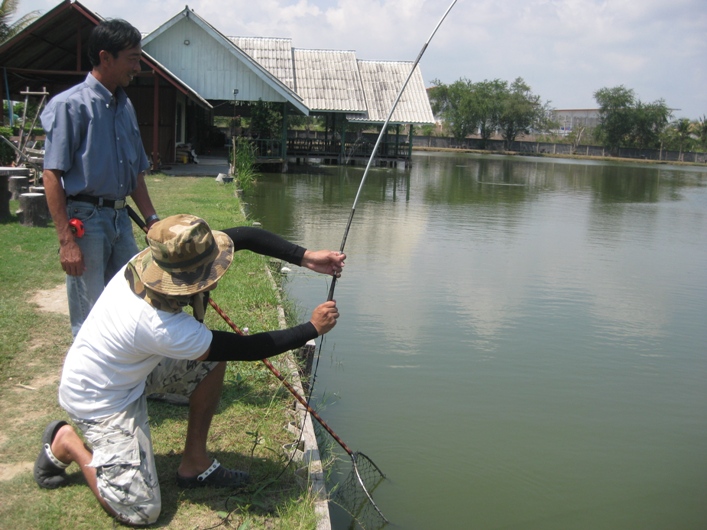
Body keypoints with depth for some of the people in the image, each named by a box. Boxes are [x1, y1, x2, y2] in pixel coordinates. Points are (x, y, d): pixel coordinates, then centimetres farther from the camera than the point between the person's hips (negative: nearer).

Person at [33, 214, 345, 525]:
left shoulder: (161, 258, -20)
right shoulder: (162, 328, -38)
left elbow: (241, 235, -14)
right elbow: (246, 349, -27)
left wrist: (305, 257, -22)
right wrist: (313, 328, -18)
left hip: (131, 368, 8)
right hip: (100, 400, -8)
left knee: (212, 359, -4)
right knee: (140, 512, -10)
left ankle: (194, 463, 9)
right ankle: (66, 443, 10)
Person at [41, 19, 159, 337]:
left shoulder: (125, 107, 12)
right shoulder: (70, 105, -10)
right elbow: (51, 175, -14)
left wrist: (152, 220, 15)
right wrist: (66, 240, -19)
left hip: (121, 218, 7)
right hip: (86, 218, -7)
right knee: (90, 317, -1)